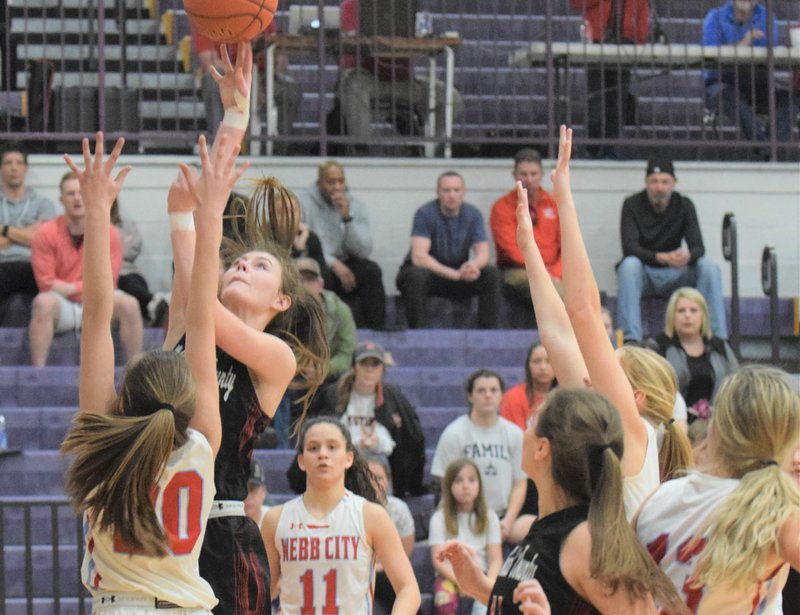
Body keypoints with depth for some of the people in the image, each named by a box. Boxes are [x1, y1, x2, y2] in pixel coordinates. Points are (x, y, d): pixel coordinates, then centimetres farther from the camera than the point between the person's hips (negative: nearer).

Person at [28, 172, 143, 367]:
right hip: (62, 307, -2)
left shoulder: (109, 233, -2)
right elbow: (46, 284, -9)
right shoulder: (46, 234, -7)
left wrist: (71, 288, -15)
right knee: (43, 303, -34)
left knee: (128, 304, -25)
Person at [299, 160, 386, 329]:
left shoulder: (356, 205, 4)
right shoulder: (304, 203, -5)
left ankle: (376, 329, -19)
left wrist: (347, 218, -18)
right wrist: (333, 263, -24)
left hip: (344, 265, 3)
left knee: (372, 270, -25)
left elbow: (363, 251, -6)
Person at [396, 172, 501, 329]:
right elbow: (419, 257, -28)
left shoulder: (473, 214, -5)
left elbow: (483, 253, -10)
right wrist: (455, 274, -38)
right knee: (417, 276, -38)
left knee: (492, 275, -21)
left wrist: (474, 264, -37)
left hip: (459, 272, 4)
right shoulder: (425, 214, -18)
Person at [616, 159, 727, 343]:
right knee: (629, 264, -35)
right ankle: (631, 338, -42)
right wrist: (662, 258, -36)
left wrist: (688, 257, -35)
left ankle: (718, 337, -26)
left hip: (673, 275, 2)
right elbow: (630, 247, -18)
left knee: (709, 266, -24)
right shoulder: (632, 204, -7)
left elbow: (698, 248, -8)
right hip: (644, 275, -2)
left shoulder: (684, 205, 0)